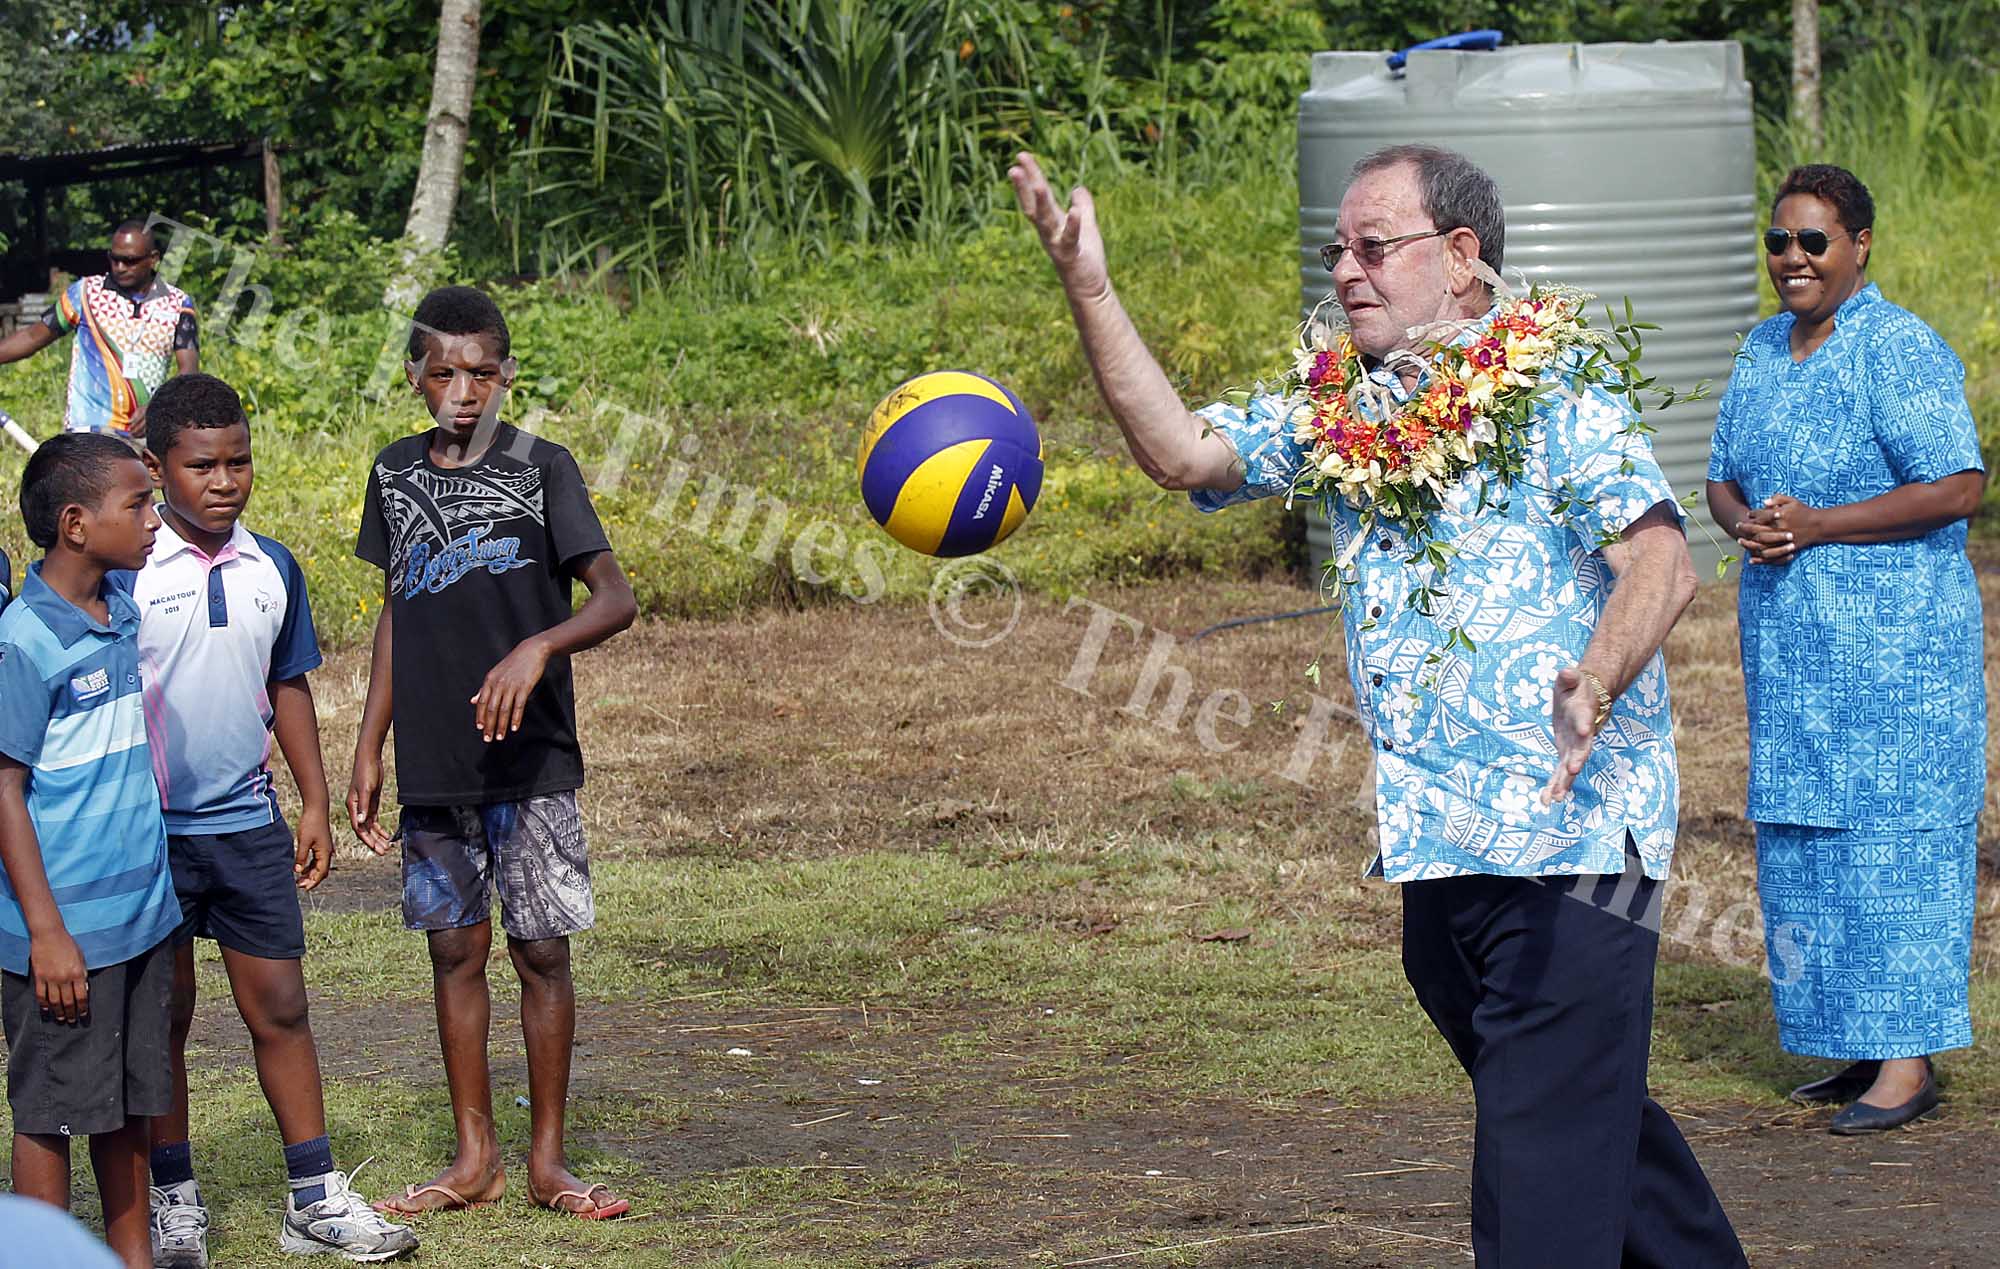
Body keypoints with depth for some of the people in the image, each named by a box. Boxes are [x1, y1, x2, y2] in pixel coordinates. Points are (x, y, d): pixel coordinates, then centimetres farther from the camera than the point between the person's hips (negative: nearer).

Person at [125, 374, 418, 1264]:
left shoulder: (272, 568, 5)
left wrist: (315, 804, 11)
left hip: (249, 825, 4)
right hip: (151, 831, -4)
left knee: (280, 1011, 5)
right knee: (160, 1020, 7)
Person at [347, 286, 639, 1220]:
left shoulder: (540, 468, -6)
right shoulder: (395, 475, 7)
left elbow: (616, 599, -14)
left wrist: (537, 649, -32)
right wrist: (368, 749, 13)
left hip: (532, 759, -4)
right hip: (432, 763, 4)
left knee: (540, 951, 0)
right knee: (455, 951, 9)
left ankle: (548, 1160, 11)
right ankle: (475, 1160, 18)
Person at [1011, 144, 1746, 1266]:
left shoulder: (1551, 387, -6)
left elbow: (1662, 563, -16)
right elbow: (1184, 452, 8)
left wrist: (1595, 684, -35)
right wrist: (1089, 289, 0)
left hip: (1573, 834, -8)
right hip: (1436, 852, 8)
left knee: (1545, 1162, -10)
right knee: (1590, 1114, 20)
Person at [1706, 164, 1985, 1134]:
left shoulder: (1901, 351, -12)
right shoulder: (1763, 351, 12)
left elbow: (1960, 487, -18)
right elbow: (1723, 478, 18)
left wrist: (1818, 526, -20)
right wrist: (1748, 526, -6)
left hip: (1896, 642, -8)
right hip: (1789, 644, 8)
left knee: (1892, 834, -6)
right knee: (1804, 842, 9)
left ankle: (1911, 1061, -2)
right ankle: (1860, 1050, 17)